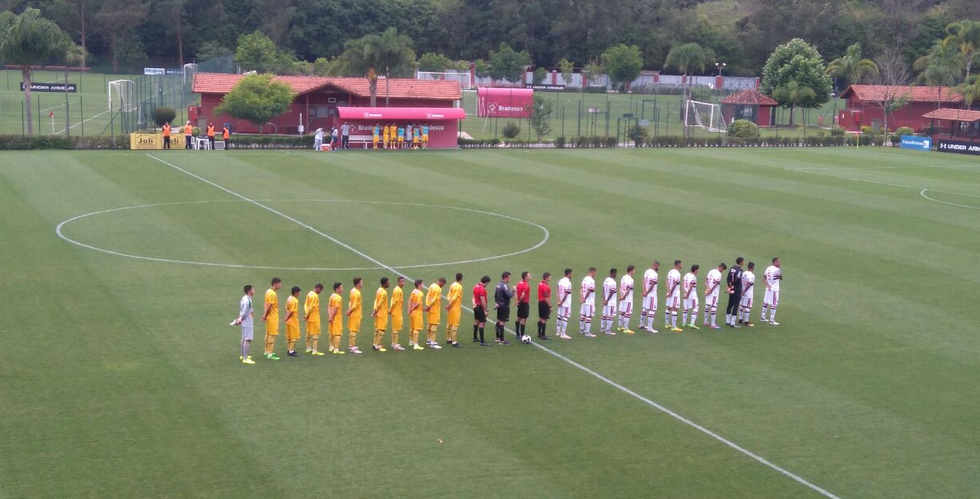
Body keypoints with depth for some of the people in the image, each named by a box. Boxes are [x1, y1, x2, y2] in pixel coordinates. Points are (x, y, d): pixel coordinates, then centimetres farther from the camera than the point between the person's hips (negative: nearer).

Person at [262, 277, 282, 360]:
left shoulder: (268, 291, 11)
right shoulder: (272, 293, -20)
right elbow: (269, 306, -24)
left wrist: (265, 315, 12)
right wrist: (265, 315, -14)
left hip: (269, 317, 10)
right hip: (273, 317, -10)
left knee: (268, 334, 17)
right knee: (272, 335, -6)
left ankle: (267, 351, 27)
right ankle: (270, 354, -4)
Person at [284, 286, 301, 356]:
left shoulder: (289, 298, 8)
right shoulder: (295, 301, -20)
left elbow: (287, 308, 10)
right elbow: (292, 311, -21)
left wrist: (287, 317, 3)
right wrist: (287, 318, -11)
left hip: (289, 321, 9)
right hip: (293, 321, -9)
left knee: (289, 336, 17)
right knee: (295, 337, -3)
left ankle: (289, 349, 25)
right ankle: (291, 351, -4)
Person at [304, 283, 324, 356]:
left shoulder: (309, 294, 8)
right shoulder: (315, 296, -19)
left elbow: (305, 305, 8)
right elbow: (311, 307, -22)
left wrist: (306, 314, -1)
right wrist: (307, 315, -11)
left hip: (309, 318, 9)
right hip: (315, 318, -9)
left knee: (309, 333, 17)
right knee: (316, 333, -4)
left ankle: (308, 348, 27)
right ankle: (315, 350, -6)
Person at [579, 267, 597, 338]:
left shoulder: (585, 279, 9)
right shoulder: (591, 280, -17)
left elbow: (581, 289, 8)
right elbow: (589, 291, -20)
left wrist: (582, 298, 2)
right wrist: (584, 299, -10)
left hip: (584, 301, 9)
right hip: (590, 301, -9)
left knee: (583, 315, 18)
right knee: (589, 316, -5)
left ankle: (581, 329, 31)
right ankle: (587, 332, -5)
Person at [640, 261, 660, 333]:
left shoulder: (647, 271, 7)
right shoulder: (654, 274, -20)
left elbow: (644, 282, 3)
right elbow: (651, 286, -20)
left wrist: (644, 291, -6)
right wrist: (647, 292, -6)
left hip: (646, 294, 9)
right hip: (652, 295, -9)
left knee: (645, 309, 20)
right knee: (652, 311, -5)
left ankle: (642, 324, 33)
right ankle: (649, 328, -7)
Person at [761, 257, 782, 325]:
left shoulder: (768, 268, 8)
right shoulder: (777, 269, -15)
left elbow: (763, 278, 5)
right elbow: (781, 278, -2)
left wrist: (767, 285, -4)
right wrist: (780, 269, 0)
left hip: (768, 289, 8)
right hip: (774, 289, -8)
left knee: (765, 303, 17)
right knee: (773, 305, -5)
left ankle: (763, 318, 28)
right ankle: (772, 321, -5)